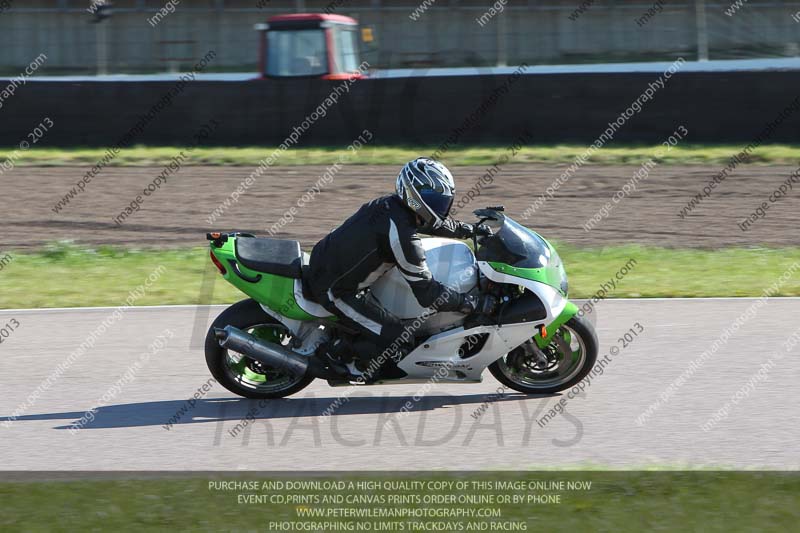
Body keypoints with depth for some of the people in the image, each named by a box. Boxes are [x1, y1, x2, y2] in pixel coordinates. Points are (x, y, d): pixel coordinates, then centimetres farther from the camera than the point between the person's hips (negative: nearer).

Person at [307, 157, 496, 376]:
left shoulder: (390, 204, 2)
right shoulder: (402, 236, -25)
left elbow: (431, 222, 25)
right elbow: (427, 294, -22)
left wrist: (470, 230, 25)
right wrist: (476, 304, -16)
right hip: (336, 291, -10)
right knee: (400, 345, -11)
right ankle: (339, 355, 1)